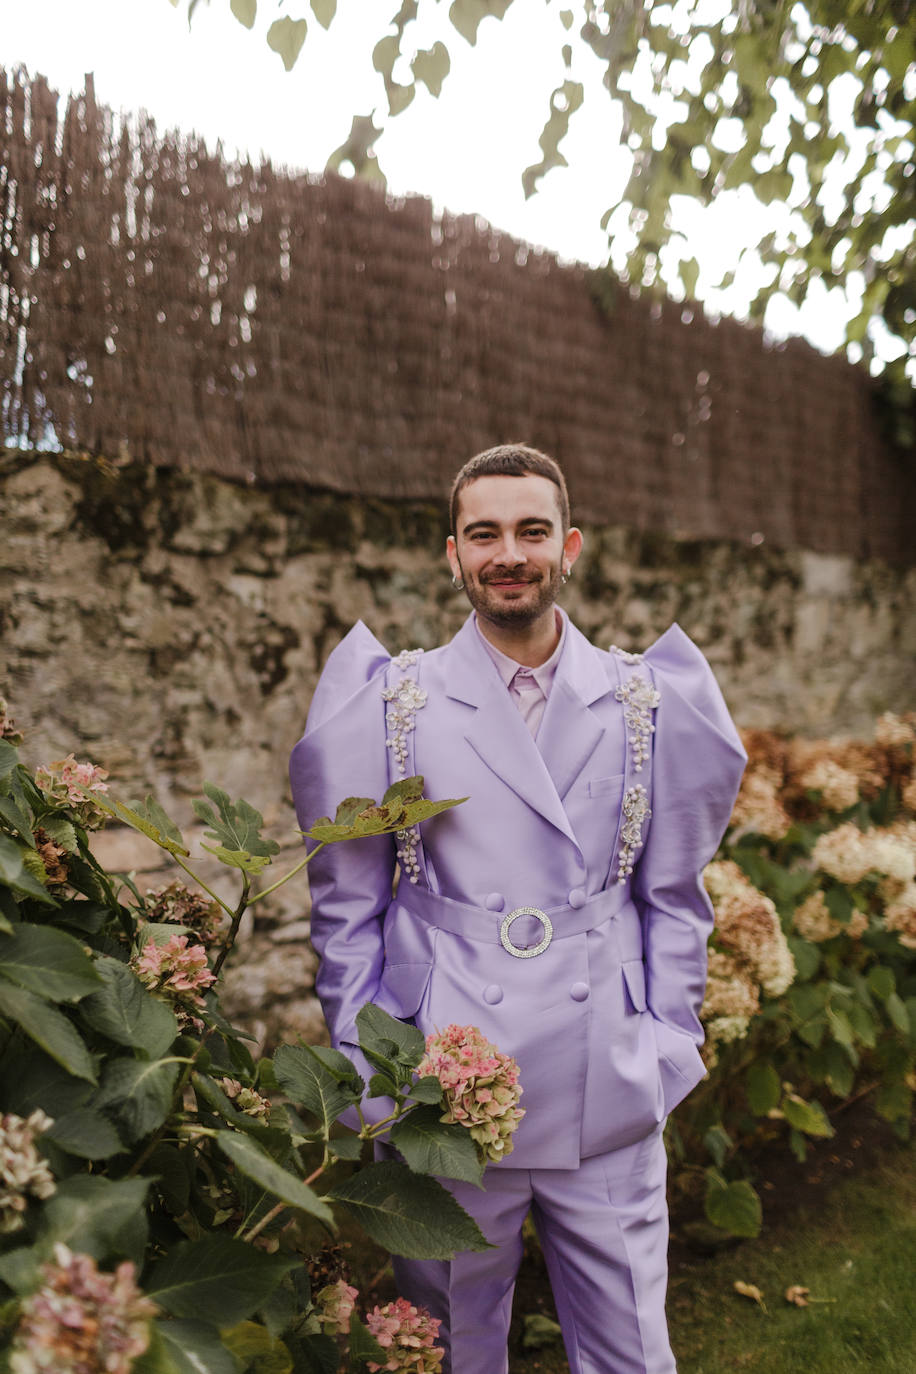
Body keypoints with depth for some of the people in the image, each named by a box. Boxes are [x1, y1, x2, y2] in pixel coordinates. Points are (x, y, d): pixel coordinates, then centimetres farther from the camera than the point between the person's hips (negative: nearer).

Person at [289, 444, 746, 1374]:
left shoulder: (645, 703, 2)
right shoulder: (394, 703, -2)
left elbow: (672, 897, 9)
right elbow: (347, 906, 2)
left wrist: (668, 1046, 4)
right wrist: (361, 1076, 0)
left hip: (610, 1104, 1)